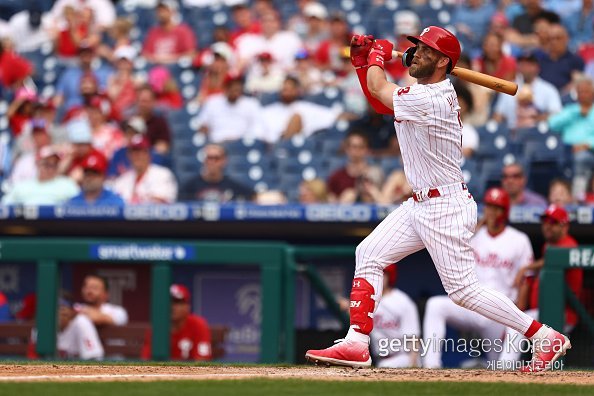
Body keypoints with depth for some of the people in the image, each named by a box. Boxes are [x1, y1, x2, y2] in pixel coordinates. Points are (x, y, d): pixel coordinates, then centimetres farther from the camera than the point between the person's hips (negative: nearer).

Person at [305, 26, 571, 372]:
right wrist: (362, 59, 11)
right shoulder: (436, 92, 7)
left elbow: (378, 88, -11)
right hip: (420, 205, 10)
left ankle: (547, 338, 4)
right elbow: (379, 101, 20)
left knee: (463, 290, -6)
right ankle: (356, 344, 2)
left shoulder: (429, 100, -23)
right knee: (369, 254, 4)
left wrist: (378, 55, 7)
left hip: (446, 208, -10)